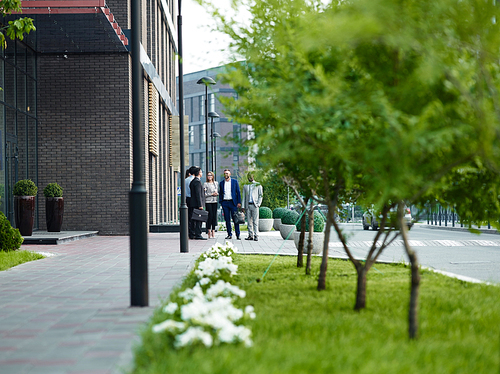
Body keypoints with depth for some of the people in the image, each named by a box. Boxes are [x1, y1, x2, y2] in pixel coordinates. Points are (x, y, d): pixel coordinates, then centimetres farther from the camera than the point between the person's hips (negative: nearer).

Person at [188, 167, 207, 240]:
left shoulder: (193, 181, 17)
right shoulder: (197, 181, -13)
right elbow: (198, 194, -18)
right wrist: (200, 205, -20)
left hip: (193, 204, 10)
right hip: (197, 204, -10)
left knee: (195, 220, 11)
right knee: (198, 219, -8)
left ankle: (196, 234, 14)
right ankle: (198, 235, -9)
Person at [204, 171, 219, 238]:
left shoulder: (216, 183, 14)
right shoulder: (205, 184, 1)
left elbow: (218, 191, 20)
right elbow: (204, 194, -4)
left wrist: (217, 193, -3)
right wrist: (212, 194, -12)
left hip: (215, 201, 4)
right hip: (208, 201, -4)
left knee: (214, 216, 1)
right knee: (210, 215, -11)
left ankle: (213, 232, 5)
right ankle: (209, 231, -4)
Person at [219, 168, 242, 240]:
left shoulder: (235, 182, 5)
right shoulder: (221, 183, 12)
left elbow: (238, 192, 3)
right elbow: (220, 193, 15)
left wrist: (239, 202, -5)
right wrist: (220, 202, 4)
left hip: (233, 202, -3)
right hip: (225, 203, 3)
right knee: (227, 220, 3)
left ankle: (238, 235, -3)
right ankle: (229, 234, 8)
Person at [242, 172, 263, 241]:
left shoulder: (258, 185, 7)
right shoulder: (245, 186, 16)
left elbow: (260, 195, 6)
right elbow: (244, 197, 15)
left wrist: (258, 204, -7)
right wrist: (243, 207, 7)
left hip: (254, 205, -3)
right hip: (248, 205, 3)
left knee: (255, 221, -7)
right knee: (249, 221, 3)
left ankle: (256, 236, -6)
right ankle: (250, 235, 7)